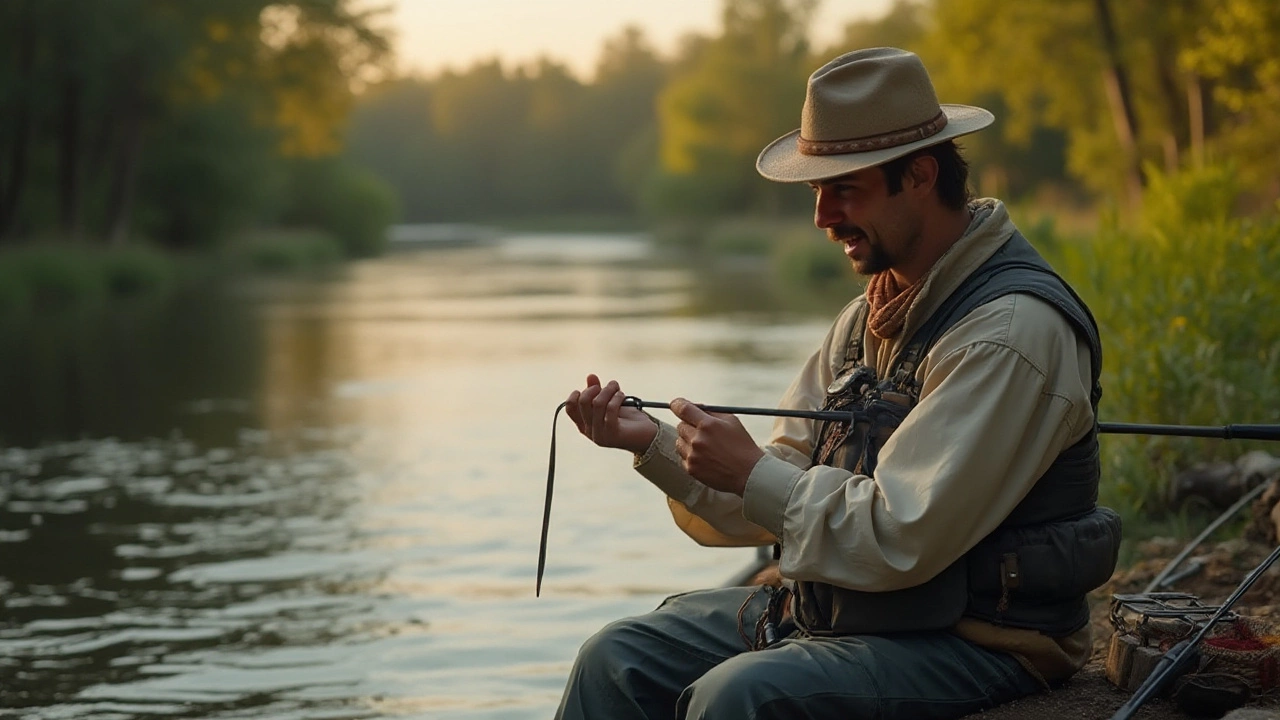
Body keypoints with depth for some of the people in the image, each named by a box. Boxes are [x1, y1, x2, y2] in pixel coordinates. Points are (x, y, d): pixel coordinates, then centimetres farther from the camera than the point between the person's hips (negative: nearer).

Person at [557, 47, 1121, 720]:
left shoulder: (1012, 331, -19)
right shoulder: (870, 316, 11)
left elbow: (901, 539, -24)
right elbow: (784, 493, 10)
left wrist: (751, 474, -15)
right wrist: (653, 444, -4)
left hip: (976, 644, -9)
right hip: (837, 608, 9)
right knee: (618, 660, -1)